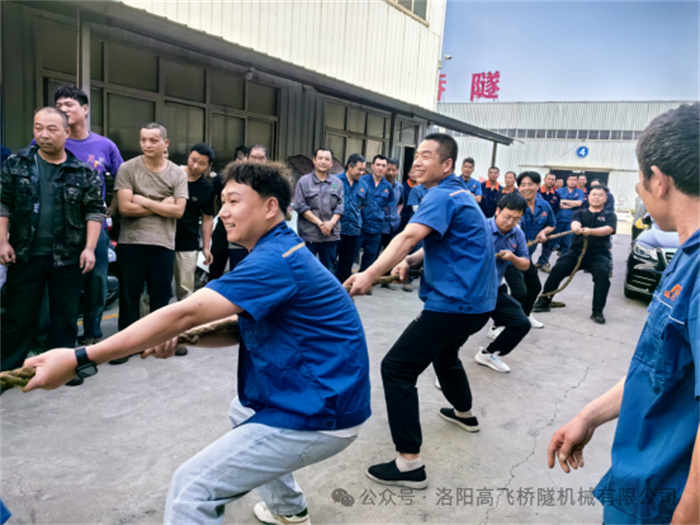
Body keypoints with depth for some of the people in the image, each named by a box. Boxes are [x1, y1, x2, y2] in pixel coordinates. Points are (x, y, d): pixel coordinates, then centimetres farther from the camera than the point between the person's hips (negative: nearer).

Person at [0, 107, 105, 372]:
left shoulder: (84, 172, 0)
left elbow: (94, 211, 1)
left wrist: (89, 248, -7)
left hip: (68, 257, 0)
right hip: (25, 255, 1)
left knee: (65, 318, 9)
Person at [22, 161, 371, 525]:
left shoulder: (276, 260, -22)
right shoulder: (282, 250, 11)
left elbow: (185, 314, -27)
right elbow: (243, 328, 11)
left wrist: (79, 358, -24)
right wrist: (176, 339, -6)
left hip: (319, 416, -11)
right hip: (317, 397, 11)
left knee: (191, 490, -11)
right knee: (242, 411, 35)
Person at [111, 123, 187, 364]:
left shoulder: (177, 174, 2)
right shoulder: (127, 168, -2)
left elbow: (178, 210, -8)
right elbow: (125, 207, -11)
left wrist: (144, 201, -11)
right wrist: (161, 205, -9)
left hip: (163, 243, 1)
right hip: (131, 242, -1)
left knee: (161, 294, 11)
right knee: (129, 294, 7)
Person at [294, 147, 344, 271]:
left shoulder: (337, 183, 9)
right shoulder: (304, 181, 0)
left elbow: (340, 205, 5)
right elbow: (300, 206, -7)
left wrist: (331, 223, -11)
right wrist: (319, 223, -12)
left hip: (331, 234, 3)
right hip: (309, 234, -3)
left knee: (329, 270, 11)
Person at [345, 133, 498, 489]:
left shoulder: (442, 196, -14)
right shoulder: (458, 194, 17)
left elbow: (409, 236, -30)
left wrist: (370, 274, -38)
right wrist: (410, 261, 6)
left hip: (454, 303, -10)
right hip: (475, 301, 10)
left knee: (396, 369, -9)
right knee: (444, 352, 34)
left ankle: (409, 464, -7)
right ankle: (464, 413, 56)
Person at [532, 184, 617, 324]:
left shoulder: (610, 216, 10)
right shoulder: (580, 213, 13)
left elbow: (608, 229, -14)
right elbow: (574, 223, -11)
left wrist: (591, 231, -36)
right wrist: (576, 228, -39)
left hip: (599, 254, -1)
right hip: (576, 251, 1)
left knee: (603, 274, -29)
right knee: (557, 269, -20)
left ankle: (598, 312, -19)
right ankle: (544, 301, -7)